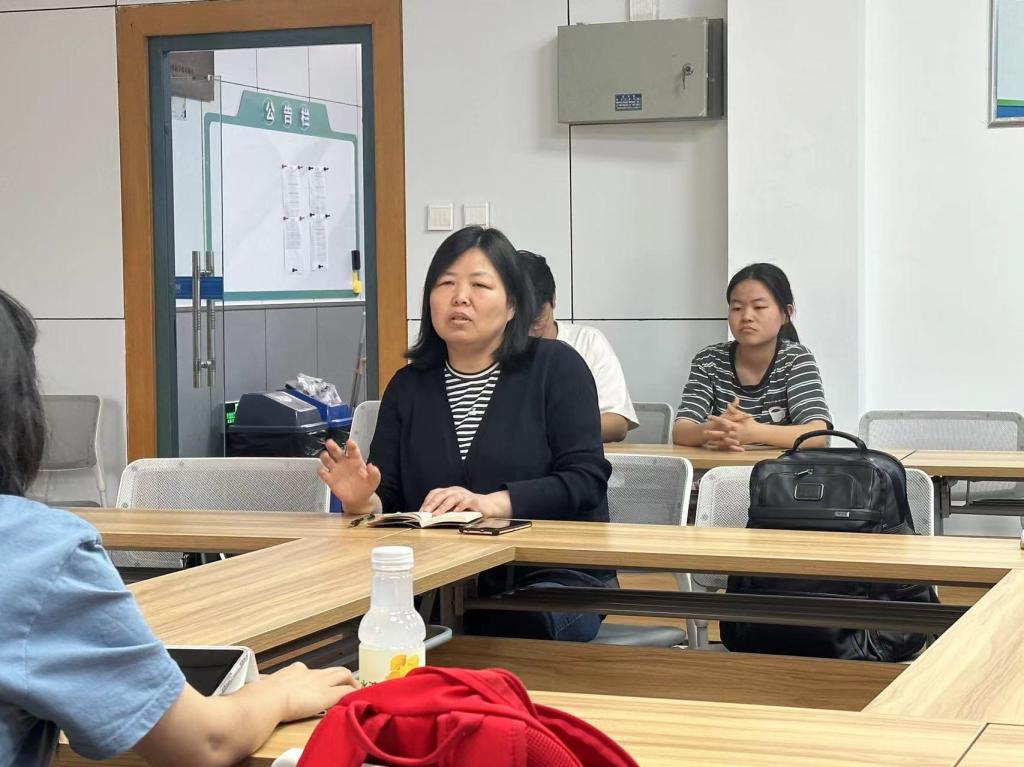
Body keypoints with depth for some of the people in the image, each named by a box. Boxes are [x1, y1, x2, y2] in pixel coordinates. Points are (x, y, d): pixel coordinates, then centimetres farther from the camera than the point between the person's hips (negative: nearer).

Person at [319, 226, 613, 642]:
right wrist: (363, 502, -14)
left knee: (512, 624, -36)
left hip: (554, 577, -3)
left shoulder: (555, 367, 2)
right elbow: (387, 501, 10)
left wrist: (491, 503, -21)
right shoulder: (408, 386, 14)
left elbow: (586, 479, -8)